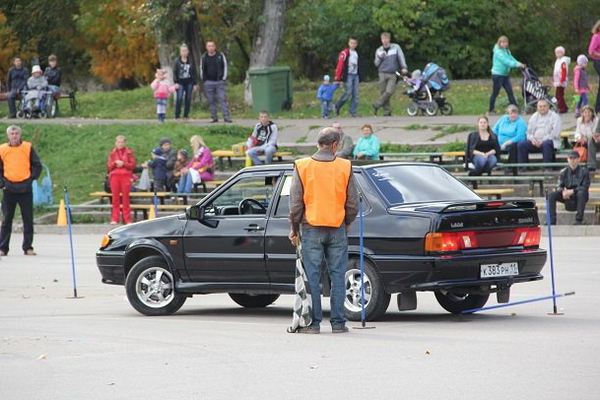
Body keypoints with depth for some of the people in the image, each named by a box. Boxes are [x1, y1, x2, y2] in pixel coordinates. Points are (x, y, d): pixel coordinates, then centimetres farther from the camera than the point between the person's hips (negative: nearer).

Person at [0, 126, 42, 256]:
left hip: (25, 188, -1)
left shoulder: (28, 147, 2)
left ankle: (28, 247, 8)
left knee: (28, 219, 1)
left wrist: (32, 178, -6)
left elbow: (37, 166, 6)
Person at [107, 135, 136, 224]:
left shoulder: (129, 152, 7)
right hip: (114, 176, 2)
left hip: (126, 176, -2)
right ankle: (115, 219, 1)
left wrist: (123, 164, -11)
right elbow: (108, 167, 10)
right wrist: (115, 163, -9)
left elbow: (133, 165, 2)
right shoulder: (112, 153, 13)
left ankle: (127, 219, 0)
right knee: (115, 198, -1)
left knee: (125, 197, -4)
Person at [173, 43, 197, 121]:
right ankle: (177, 116, -10)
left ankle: (186, 116, 11)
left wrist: (194, 83, 7)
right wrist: (176, 82, -10)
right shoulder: (177, 61, 2)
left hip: (189, 83, 3)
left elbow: (194, 73, 11)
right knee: (179, 98, -13)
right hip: (180, 82, -3)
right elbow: (174, 73, 0)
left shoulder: (191, 61, 9)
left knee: (188, 99, 2)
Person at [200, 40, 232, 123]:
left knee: (223, 99, -7)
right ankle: (214, 117, 8)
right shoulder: (204, 57, 6)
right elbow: (202, 69, 14)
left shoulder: (220, 56, 2)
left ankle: (226, 117, -8)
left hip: (219, 81, -2)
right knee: (211, 101, 2)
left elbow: (225, 67, 6)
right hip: (208, 82, 2)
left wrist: (224, 78, 0)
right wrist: (203, 80, 7)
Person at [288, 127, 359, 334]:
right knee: (338, 276, 6)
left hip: (311, 229, -1)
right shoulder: (345, 167, -1)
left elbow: (296, 202, -2)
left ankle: (314, 322, 2)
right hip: (338, 230, 1)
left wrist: (295, 229, 10)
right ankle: (338, 322, 6)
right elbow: (353, 203, 3)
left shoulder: (302, 167, -3)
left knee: (312, 276, 3)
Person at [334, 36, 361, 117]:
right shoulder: (344, 53, -6)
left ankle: (353, 112, 4)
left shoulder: (356, 54, 16)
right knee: (348, 93, -13)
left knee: (355, 94, 1)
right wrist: (338, 78, -14)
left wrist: (359, 77, 19)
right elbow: (340, 66, -10)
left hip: (355, 76, 7)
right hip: (348, 76, -7)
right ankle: (337, 106, 8)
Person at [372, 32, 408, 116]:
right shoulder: (379, 50, 11)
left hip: (392, 74, -2)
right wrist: (379, 58, -9)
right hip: (382, 74, 2)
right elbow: (376, 64, 12)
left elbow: (401, 58, 0)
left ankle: (376, 105, -6)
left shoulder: (396, 47, 5)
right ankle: (387, 111, 3)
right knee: (383, 92, -3)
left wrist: (404, 67, -15)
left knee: (389, 92, -17)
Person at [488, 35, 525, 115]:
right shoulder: (498, 52, -15)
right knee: (495, 93, 1)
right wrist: (517, 64, -27)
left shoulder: (507, 51, 13)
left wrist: (519, 64, -11)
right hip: (497, 75, -8)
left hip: (505, 75, 8)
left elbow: (511, 59, 5)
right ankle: (490, 110, 12)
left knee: (510, 91, 3)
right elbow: (506, 61, -23)